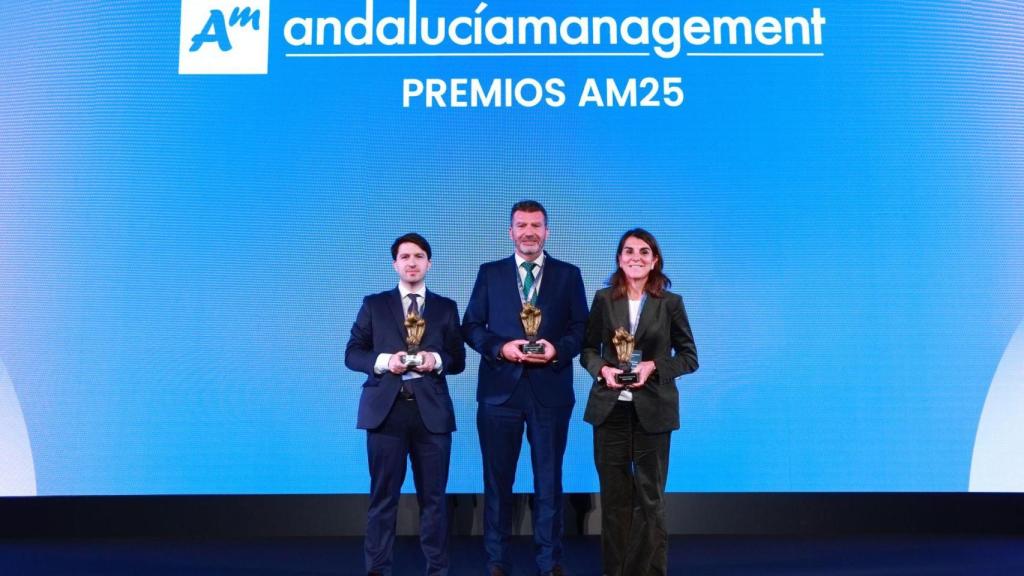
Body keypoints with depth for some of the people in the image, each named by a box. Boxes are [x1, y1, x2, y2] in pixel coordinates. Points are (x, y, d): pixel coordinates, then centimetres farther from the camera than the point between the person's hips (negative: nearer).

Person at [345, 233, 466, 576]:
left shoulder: (446, 308, 11)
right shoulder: (374, 304, 9)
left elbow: (459, 360, 9)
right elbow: (352, 354, 5)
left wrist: (436, 360, -12)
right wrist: (383, 361, -13)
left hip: (432, 411, 1)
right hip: (386, 409, -1)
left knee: (433, 495, 6)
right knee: (383, 494, 4)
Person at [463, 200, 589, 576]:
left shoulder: (569, 275, 6)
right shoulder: (489, 273, 7)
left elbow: (581, 329, 3)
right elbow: (471, 326, 4)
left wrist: (557, 350, -16)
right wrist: (500, 348, -13)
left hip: (550, 391, 0)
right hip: (500, 390, 1)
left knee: (549, 479, 9)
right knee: (497, 479, 9)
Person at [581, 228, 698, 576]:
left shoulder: (671, 303, 0)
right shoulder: (604, 299, 4)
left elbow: (689, 357, 2)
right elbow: (588, 349, 9)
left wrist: (654, 367, -14)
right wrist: (602, 370, -11)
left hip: (652, 410, -1)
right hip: (610, 408, 2)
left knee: (650, 495, 7)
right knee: (614, 493, 10)